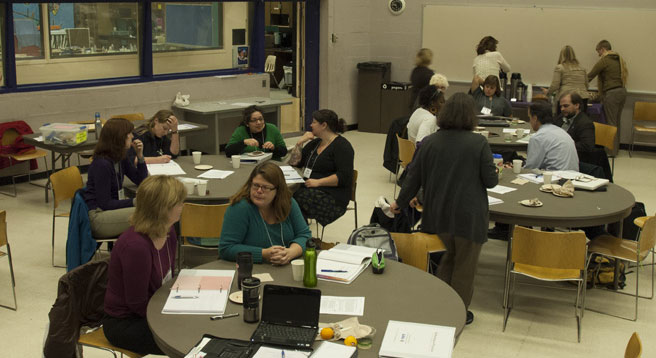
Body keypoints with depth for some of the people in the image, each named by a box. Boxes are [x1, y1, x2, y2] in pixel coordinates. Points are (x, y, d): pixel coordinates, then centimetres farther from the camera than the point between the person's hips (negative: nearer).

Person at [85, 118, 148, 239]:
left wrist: (140, 156, 0)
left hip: (113, 208, 9)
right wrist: (134, 202, -22)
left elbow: (141, 181, 13)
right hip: (97, 216, -9)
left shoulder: (121, 158, 7)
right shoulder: (102, 164, -20)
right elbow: (104, 204, -19)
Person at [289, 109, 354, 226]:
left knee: (295, 199, -31)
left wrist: (318, 182, -20)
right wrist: (300, 142, 9)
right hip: (309, 189, 7)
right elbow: (294, 163, 21)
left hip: (332, 196, -7)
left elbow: (344, 177, -16)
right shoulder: (314, 143, 20)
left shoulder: (342, 145, -5)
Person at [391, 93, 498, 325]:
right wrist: (494, 172, 14)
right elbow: (490, 181, -9)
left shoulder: (429, 142, -2)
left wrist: (400, 202, 18)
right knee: (465, 265, 12)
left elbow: (414, 177, 4)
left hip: (438, 214, 4)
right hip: (468, 216, -4)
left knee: (450, 256, 26)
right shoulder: (479, 143, -13)